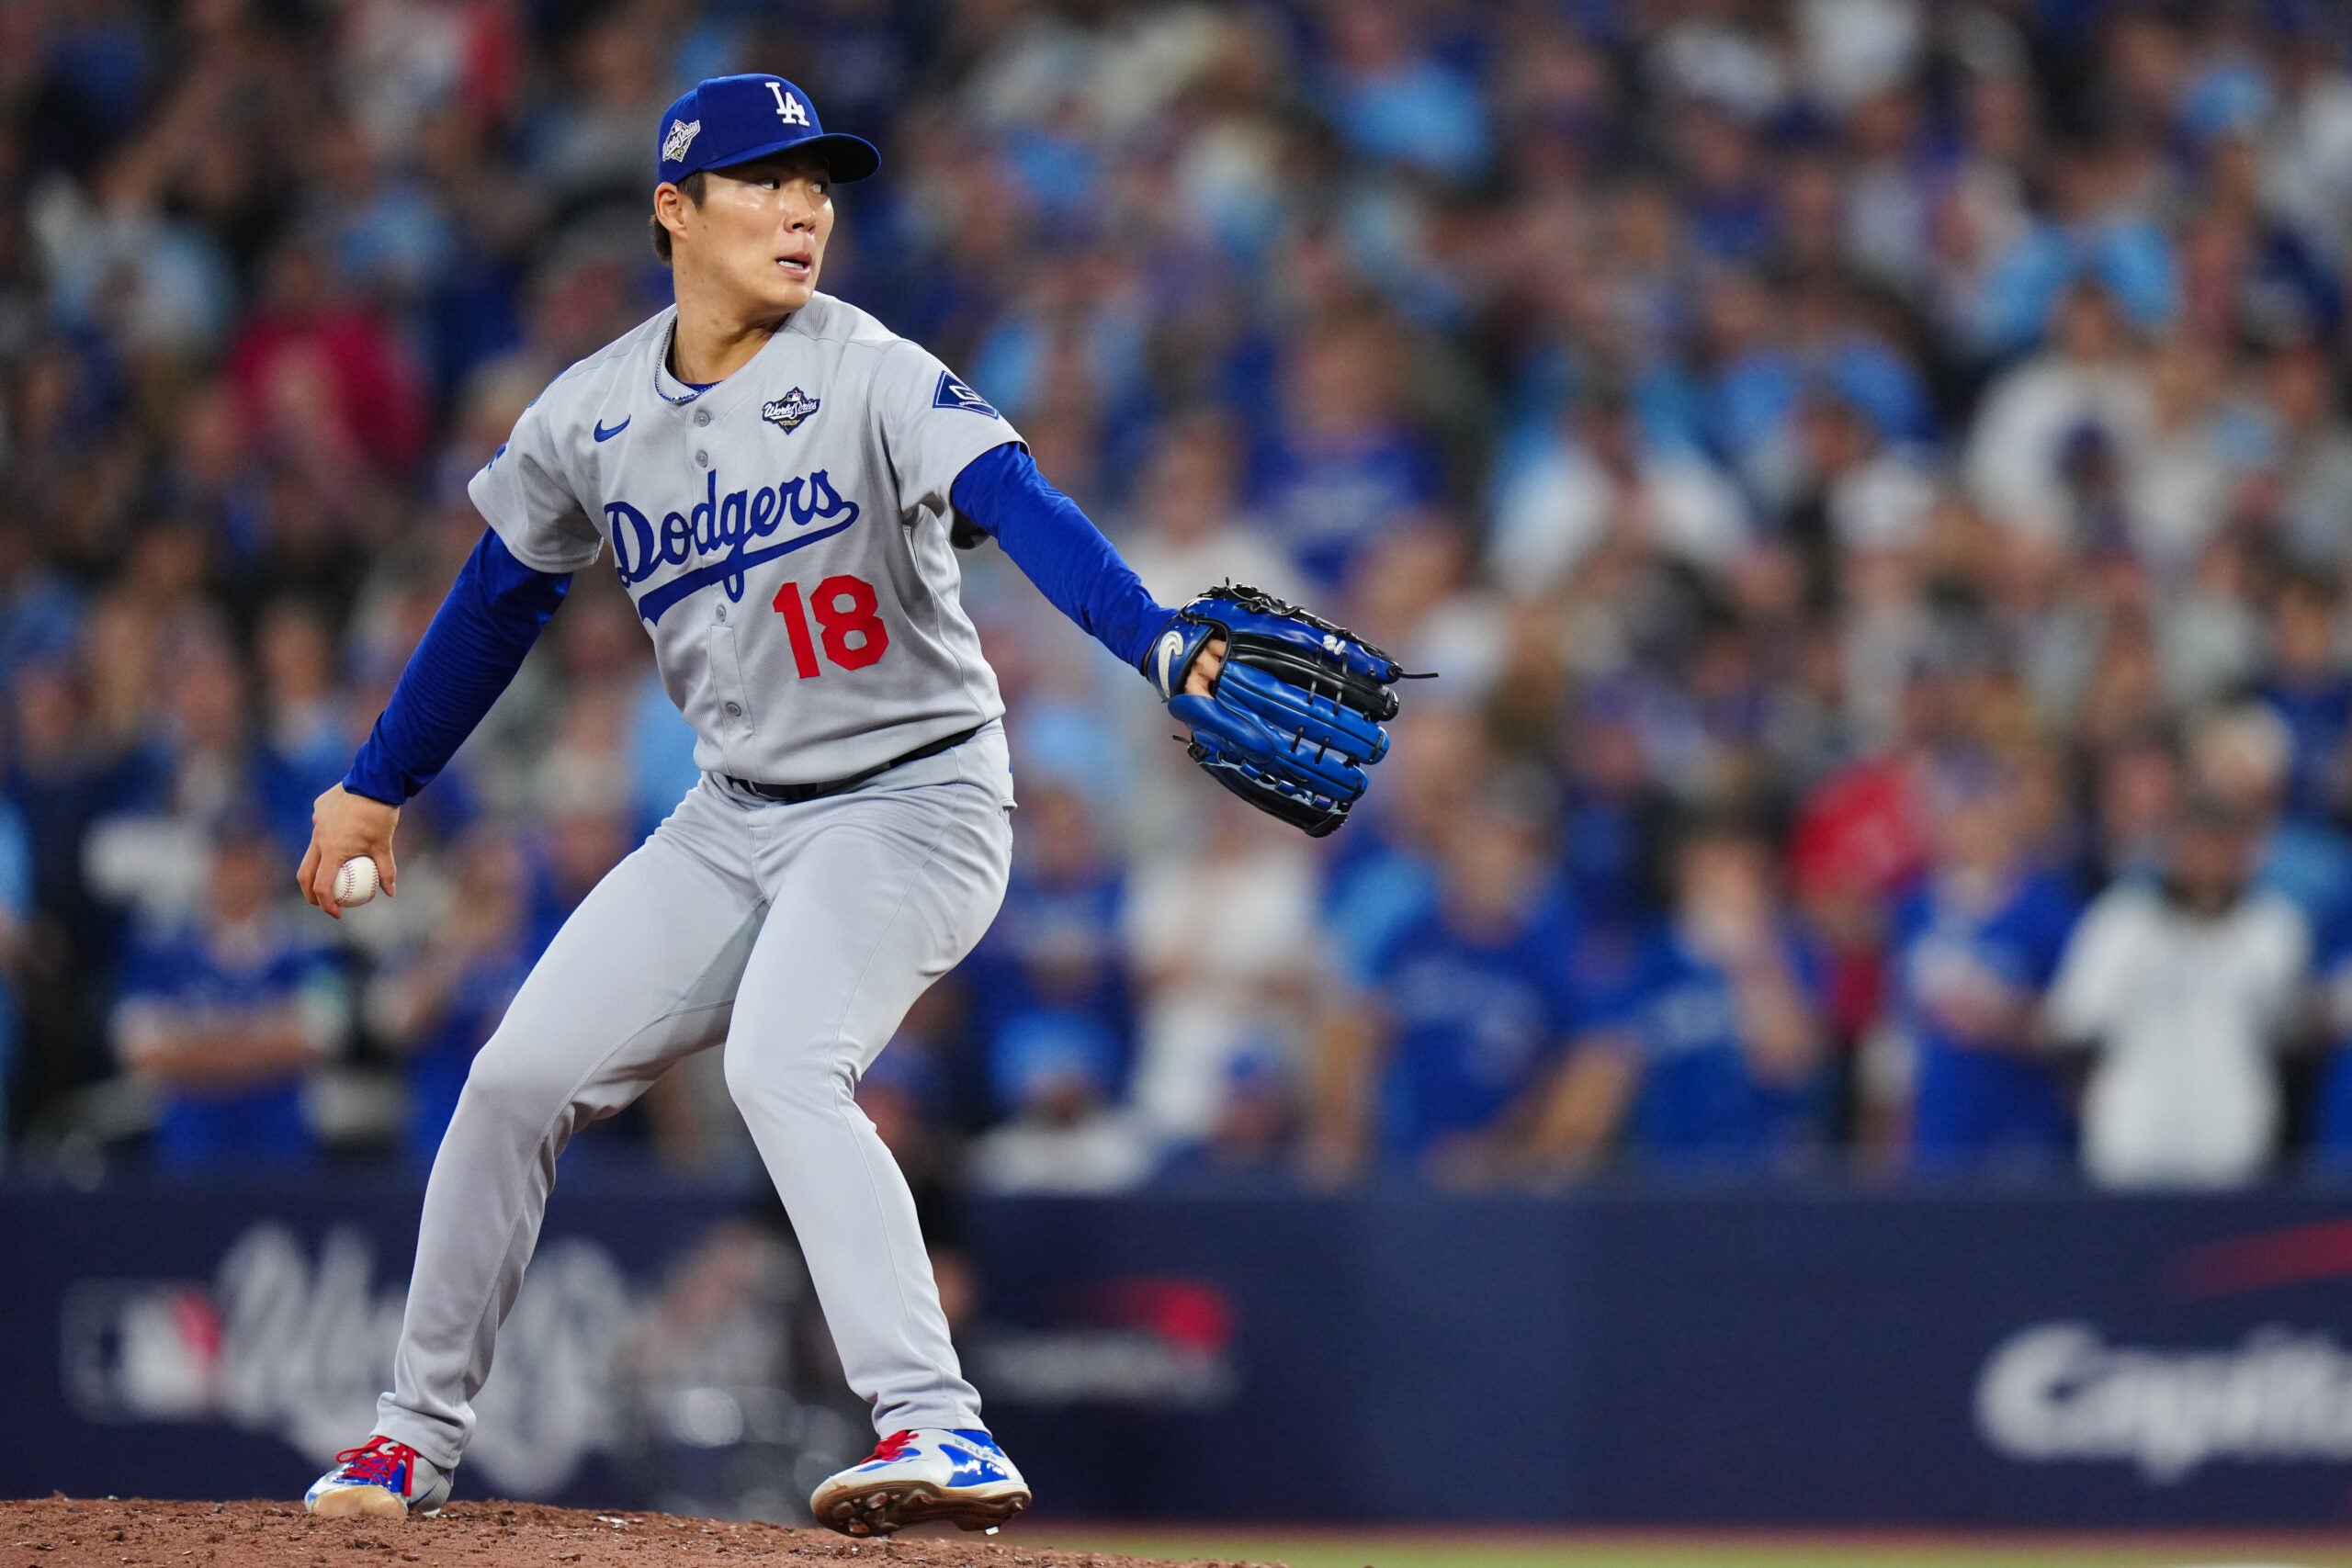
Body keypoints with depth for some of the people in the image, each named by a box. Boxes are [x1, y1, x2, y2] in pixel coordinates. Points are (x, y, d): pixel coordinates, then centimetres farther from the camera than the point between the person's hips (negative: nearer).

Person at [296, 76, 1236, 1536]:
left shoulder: (871, 377, -16)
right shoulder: (592, 415, 1)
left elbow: (1021, 507, -32)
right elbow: (500, 599, 16)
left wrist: (1160, 639, -50)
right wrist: (377, 787, 22)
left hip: (913, 801, -6)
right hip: (737, 816, 6)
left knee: (783, 1068, -30)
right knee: (520, 1075, 2)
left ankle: (942, 1432, -36)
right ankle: (417, 1437, 20)